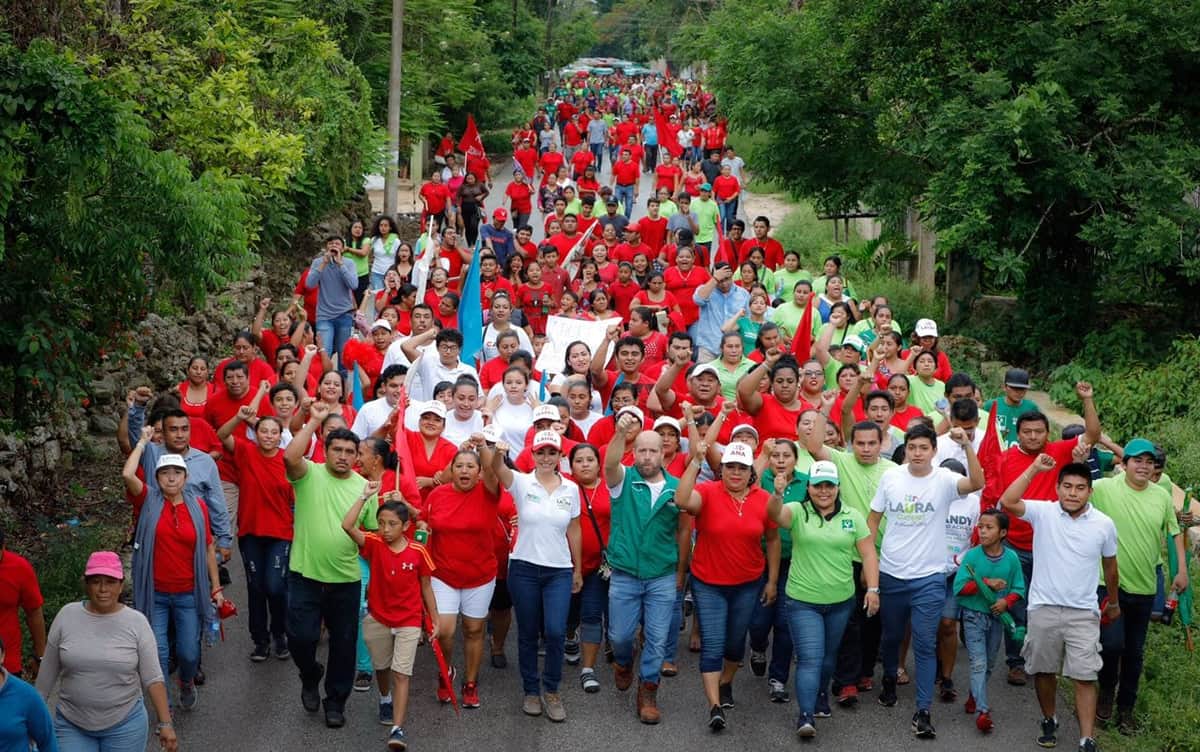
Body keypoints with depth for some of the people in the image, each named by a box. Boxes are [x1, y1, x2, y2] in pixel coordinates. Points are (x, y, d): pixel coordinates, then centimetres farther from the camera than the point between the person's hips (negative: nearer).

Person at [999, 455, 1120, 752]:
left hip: (1083, 612, 0)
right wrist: (1034, 469, -24)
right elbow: (1007, 502, -23)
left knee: (1084, 677, -4)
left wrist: (1113, 602, 24)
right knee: (1044, 670, 14)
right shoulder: (1042, 512, -6)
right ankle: (1049, 722, 34)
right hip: (1044, 608, 0)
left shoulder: (1104, 524, -1)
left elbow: (1109, 565, 13)